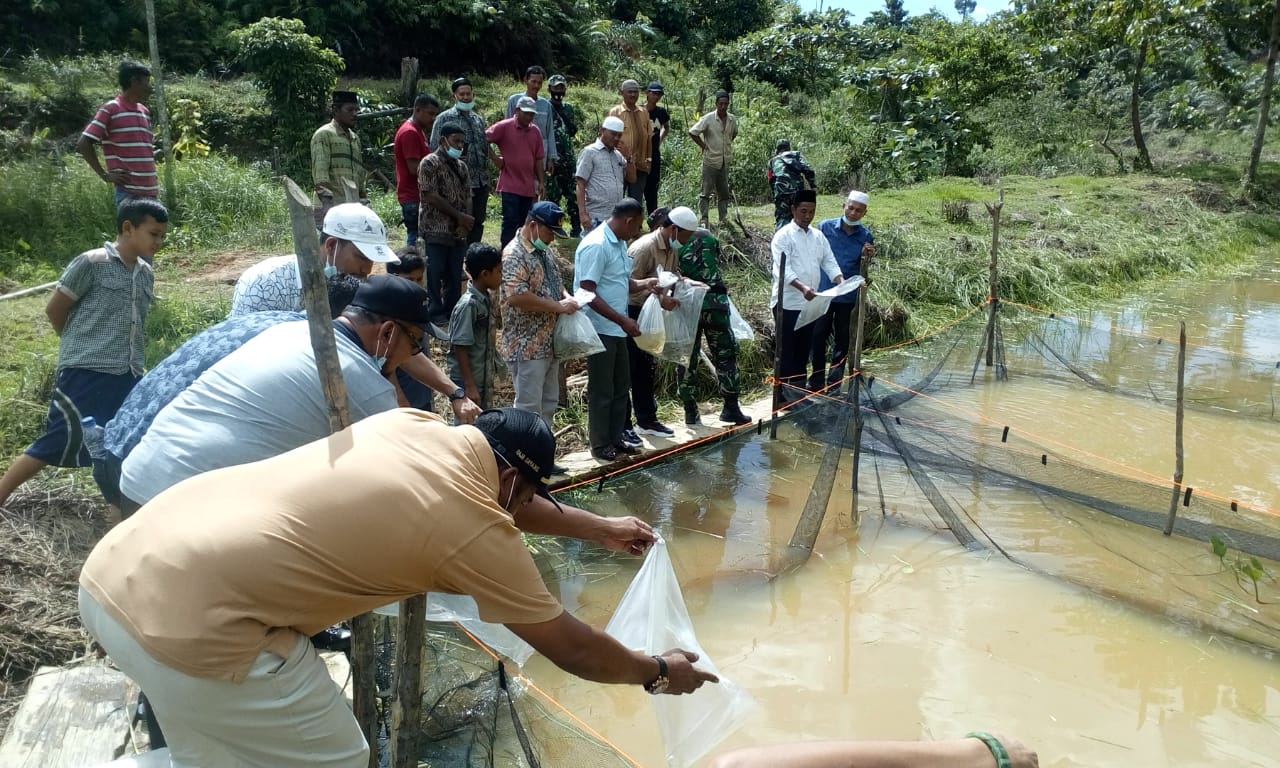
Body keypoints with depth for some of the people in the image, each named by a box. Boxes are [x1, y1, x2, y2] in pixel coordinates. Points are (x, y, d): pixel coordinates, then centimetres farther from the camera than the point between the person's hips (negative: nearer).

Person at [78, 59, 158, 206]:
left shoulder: (144, 112, 15)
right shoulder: (110, 110, -7)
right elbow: (83, 144, -9)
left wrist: (153, 180, 13)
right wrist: (105, 175, -9)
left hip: (150, 191, 7)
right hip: (128, 192, -7)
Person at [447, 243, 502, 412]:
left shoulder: (483, 300, 5)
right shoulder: (468, 305, -21)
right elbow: (460, 347, -20)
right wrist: (469, 386, -20)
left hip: (481, 379, 9)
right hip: (467, 381, -9)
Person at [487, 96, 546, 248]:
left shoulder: (535, 131, 10)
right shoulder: (504, 127, -5)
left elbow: (538, 159, 13)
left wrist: (541, 182, 10)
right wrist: (496, 159, -6)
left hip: (529, 187, 5)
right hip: (510, 185, -5)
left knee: (523, 224, 9)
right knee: (511, 222, -7)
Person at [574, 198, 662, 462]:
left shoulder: (619, 243, 9)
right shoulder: (596, 245, -20)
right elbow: (588, 293, -23)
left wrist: (644, 284, 0)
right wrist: (623, 320, -23)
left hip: (617, 329, 9)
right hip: (600, 329, -9)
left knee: (621, 385, 17)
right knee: (602, 390, 2)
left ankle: (615, 438, 29)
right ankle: (600, 445, 16)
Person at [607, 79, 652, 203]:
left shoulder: (644, 112, 11)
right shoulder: (615, 112, -2)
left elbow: (648, 137, 15)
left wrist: (648, 158, 9)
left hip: (640, 165, 4)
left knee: (636, 201, 10)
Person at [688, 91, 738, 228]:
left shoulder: (732, 119, 4)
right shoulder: (708, 119, -11)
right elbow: (693, 132, -8)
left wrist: (728, 144, 11)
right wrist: (703, 146, -8)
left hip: (725, 161, 5)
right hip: (710, 160, -5)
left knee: (723, 192, 11)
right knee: (706, 192, -2)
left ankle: (723, 219, 18)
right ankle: (703, 220, 2)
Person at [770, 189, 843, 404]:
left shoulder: (818, 236, 13)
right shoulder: (783, 236, -8)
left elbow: (829, 262, 9)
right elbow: (783, 269, -19)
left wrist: (841, 281, -11)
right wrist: (802, 288, -35)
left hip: (810, 303, 7)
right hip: (787, 303, -7)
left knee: (804, 349, 13)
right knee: (786, 350, -2)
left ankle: (799, 390, 24)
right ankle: (784, 393, 4)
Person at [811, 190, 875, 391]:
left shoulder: (866, 236, 0)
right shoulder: (825, 227, -5)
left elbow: (864, 270, 6)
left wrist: (867, 257, -15)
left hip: (848, 296, 1)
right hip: (823, 292, -1)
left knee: (842, 338, 10)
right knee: (819, 336, 3)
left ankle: (834, 381, 23)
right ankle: (816, 380, 15)